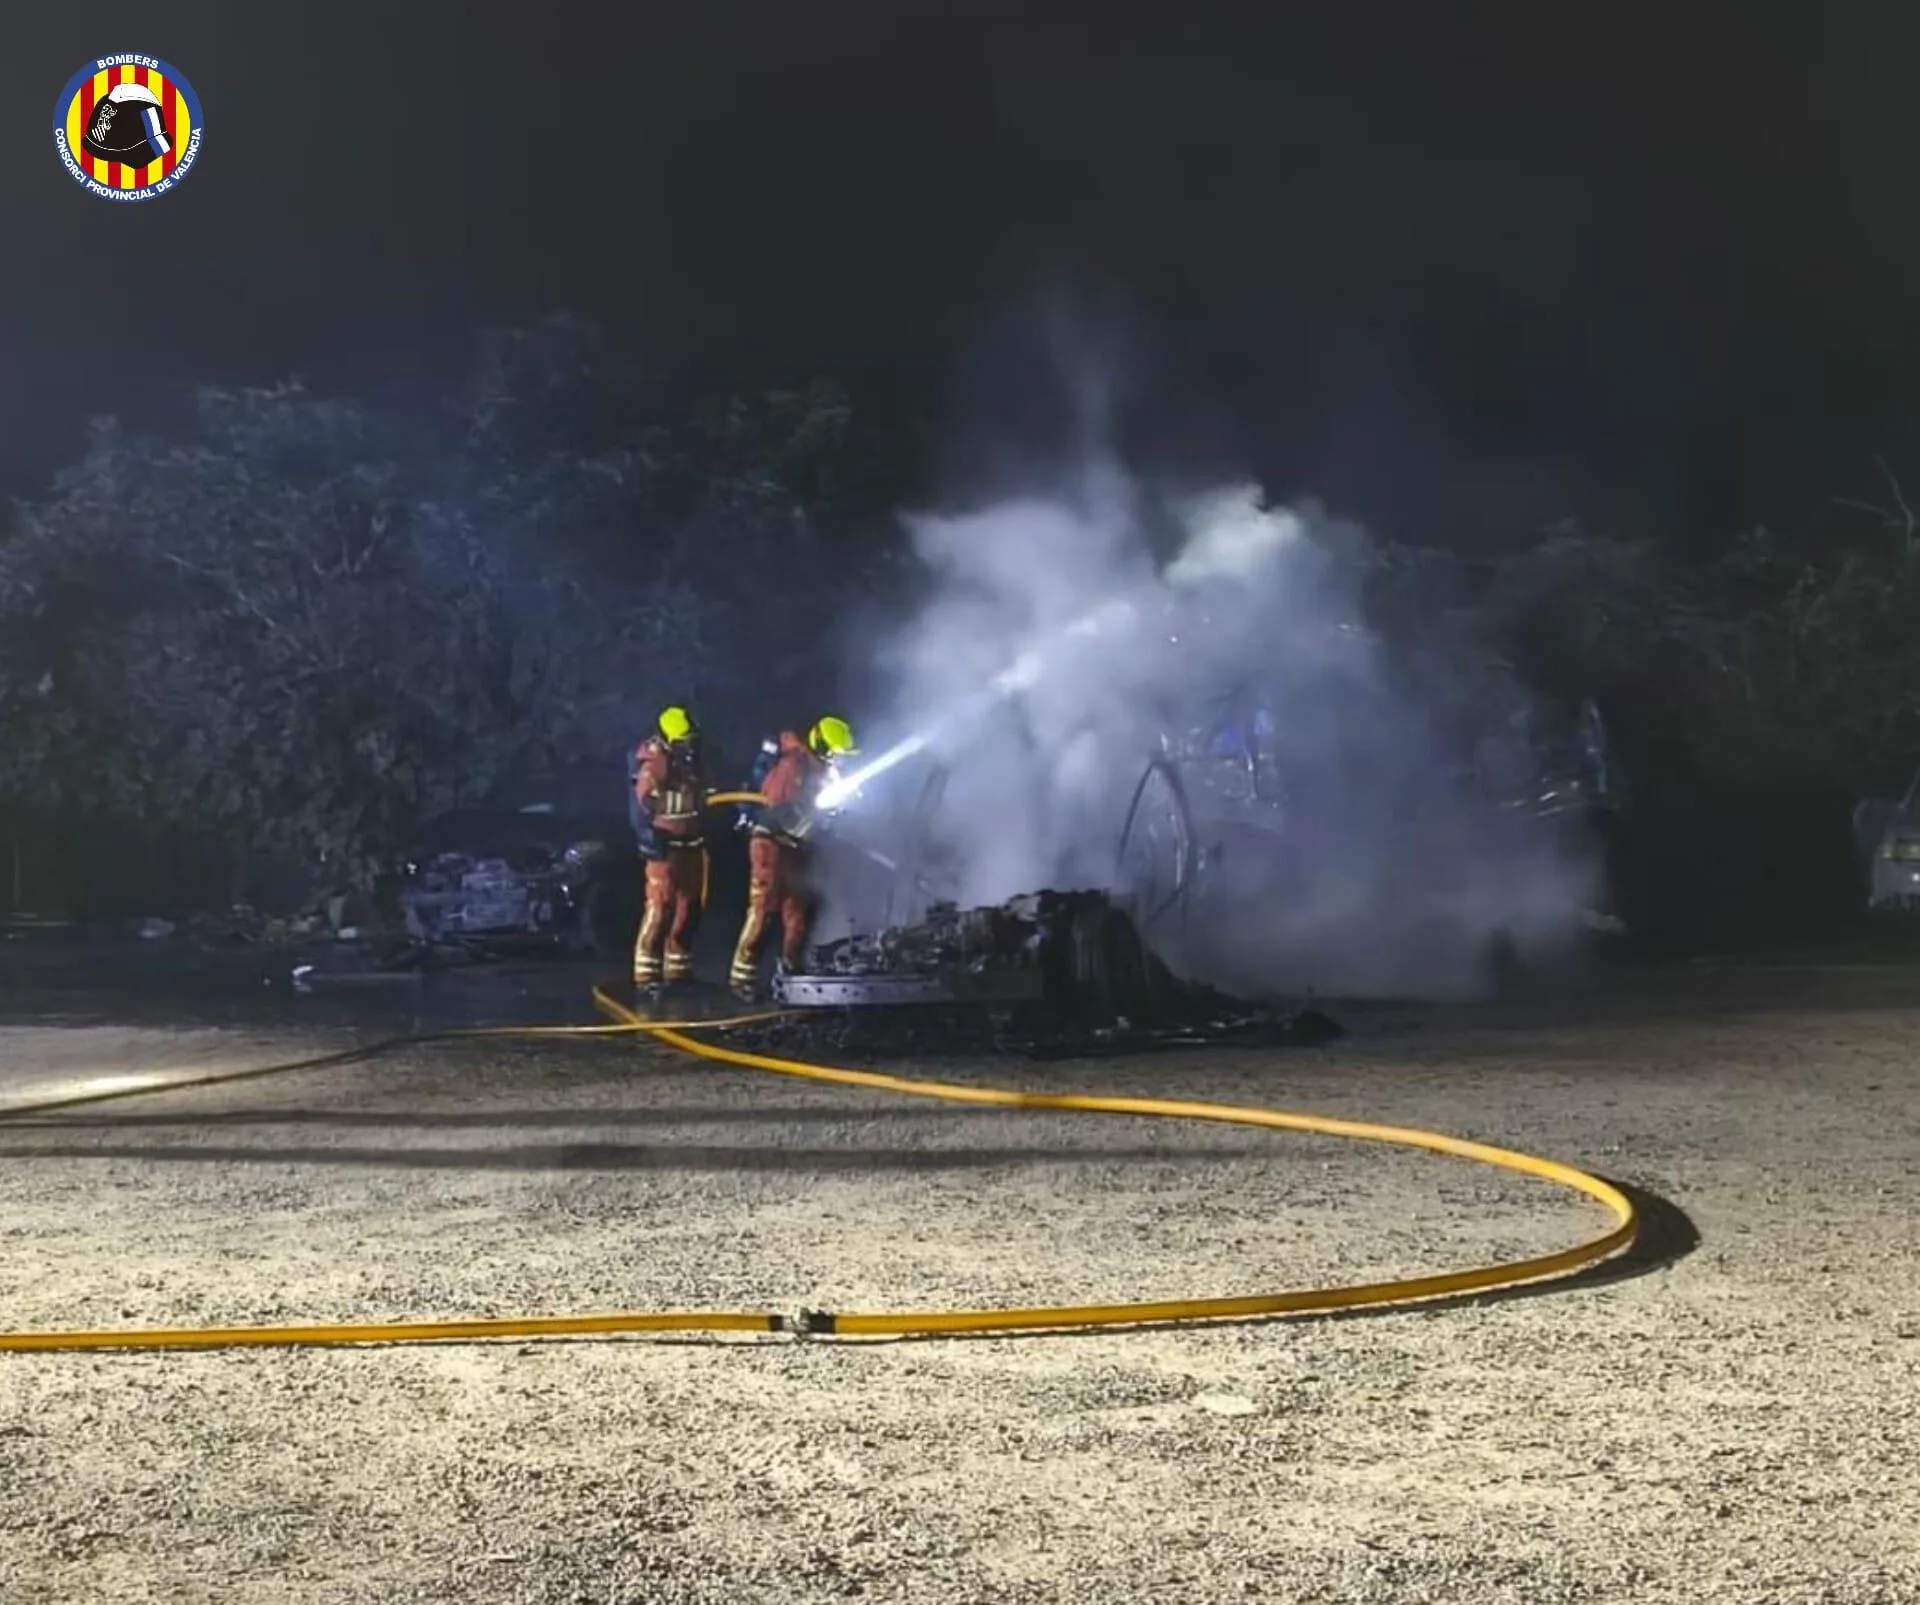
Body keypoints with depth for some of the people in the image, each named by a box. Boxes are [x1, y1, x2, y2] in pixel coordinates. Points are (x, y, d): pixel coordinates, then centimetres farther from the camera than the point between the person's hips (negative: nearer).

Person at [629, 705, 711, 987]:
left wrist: (705, 838, 24)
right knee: (660, 908, -13)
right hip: (665, 847, -8)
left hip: (692, 847, 8)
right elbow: (641, 810, -17)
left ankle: (678, 971, 21)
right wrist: (653, 846, -21)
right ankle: (646, 975, -11)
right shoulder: (652, 765, -14)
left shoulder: (694, 760, 11)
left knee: (688, 910, 11)